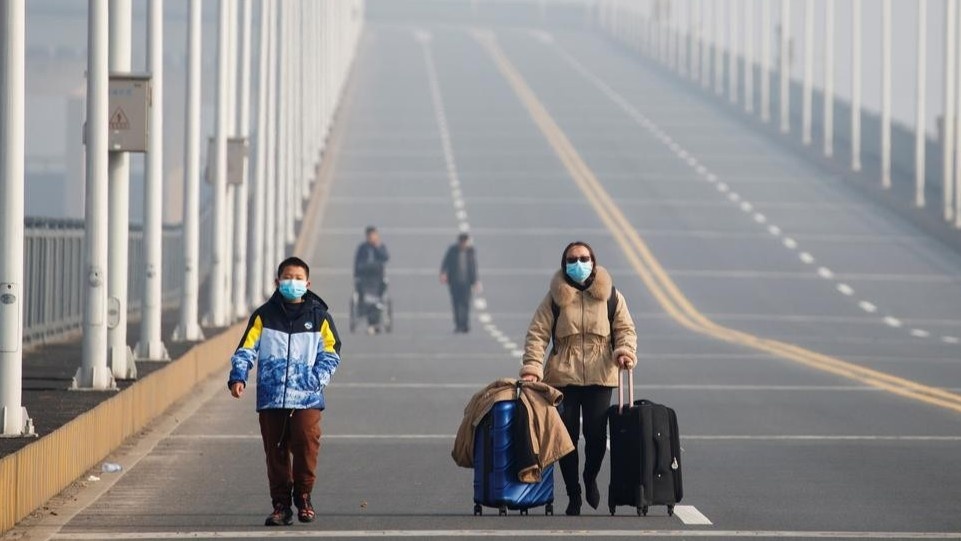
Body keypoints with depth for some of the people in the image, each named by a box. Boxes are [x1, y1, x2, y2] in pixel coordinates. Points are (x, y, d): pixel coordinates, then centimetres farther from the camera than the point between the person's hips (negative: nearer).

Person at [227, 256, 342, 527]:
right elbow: (246, 349, 3)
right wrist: (238, 377, -13)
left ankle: (303, 496, 6)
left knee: (306, 444, -13)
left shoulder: (319, 316, 7)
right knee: (275, 451, 3)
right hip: (271, 398, 1)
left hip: (307, 398, -1)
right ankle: (281, 503, 12)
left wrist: (317, 378, -7)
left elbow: (331, 353, 8)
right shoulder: (264, 316, 7)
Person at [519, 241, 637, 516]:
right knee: (566, 436, -1)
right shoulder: (555, 297, 2)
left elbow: (625, 328, 7)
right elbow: (538, 333, -2)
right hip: (563, 377, 0)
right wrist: (532, 366, -15)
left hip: (599, 377, 0)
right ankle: (573, 495, 13)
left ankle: (591, 478, 29)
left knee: (597, 434, -2)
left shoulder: (610, 295, 6)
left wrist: (626, 351, -14)